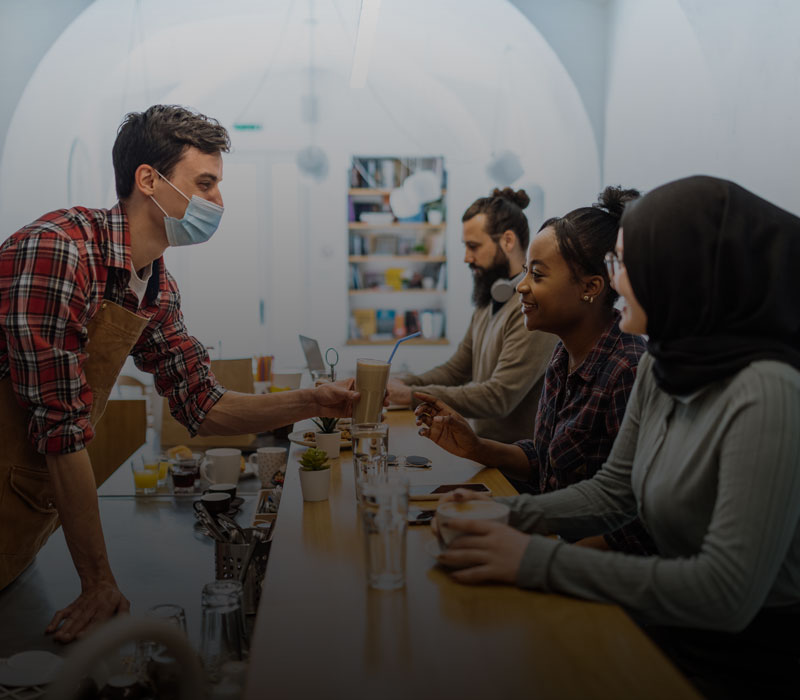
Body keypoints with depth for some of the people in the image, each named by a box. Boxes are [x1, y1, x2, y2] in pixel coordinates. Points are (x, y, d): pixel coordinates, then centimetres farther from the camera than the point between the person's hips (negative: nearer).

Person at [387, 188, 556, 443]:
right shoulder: (489, 302, 14)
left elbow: (500, 397, -21)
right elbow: (456, 369, 18)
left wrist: (412, 396, -18)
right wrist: (401, 385, 2)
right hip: (485, 446, 8)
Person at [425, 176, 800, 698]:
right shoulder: (662, 365, 1)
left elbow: (727, 593, -28)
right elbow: (612, 493, 7)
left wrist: (540, 560, -26)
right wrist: (509, 515, -9)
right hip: (676, 633, 6)